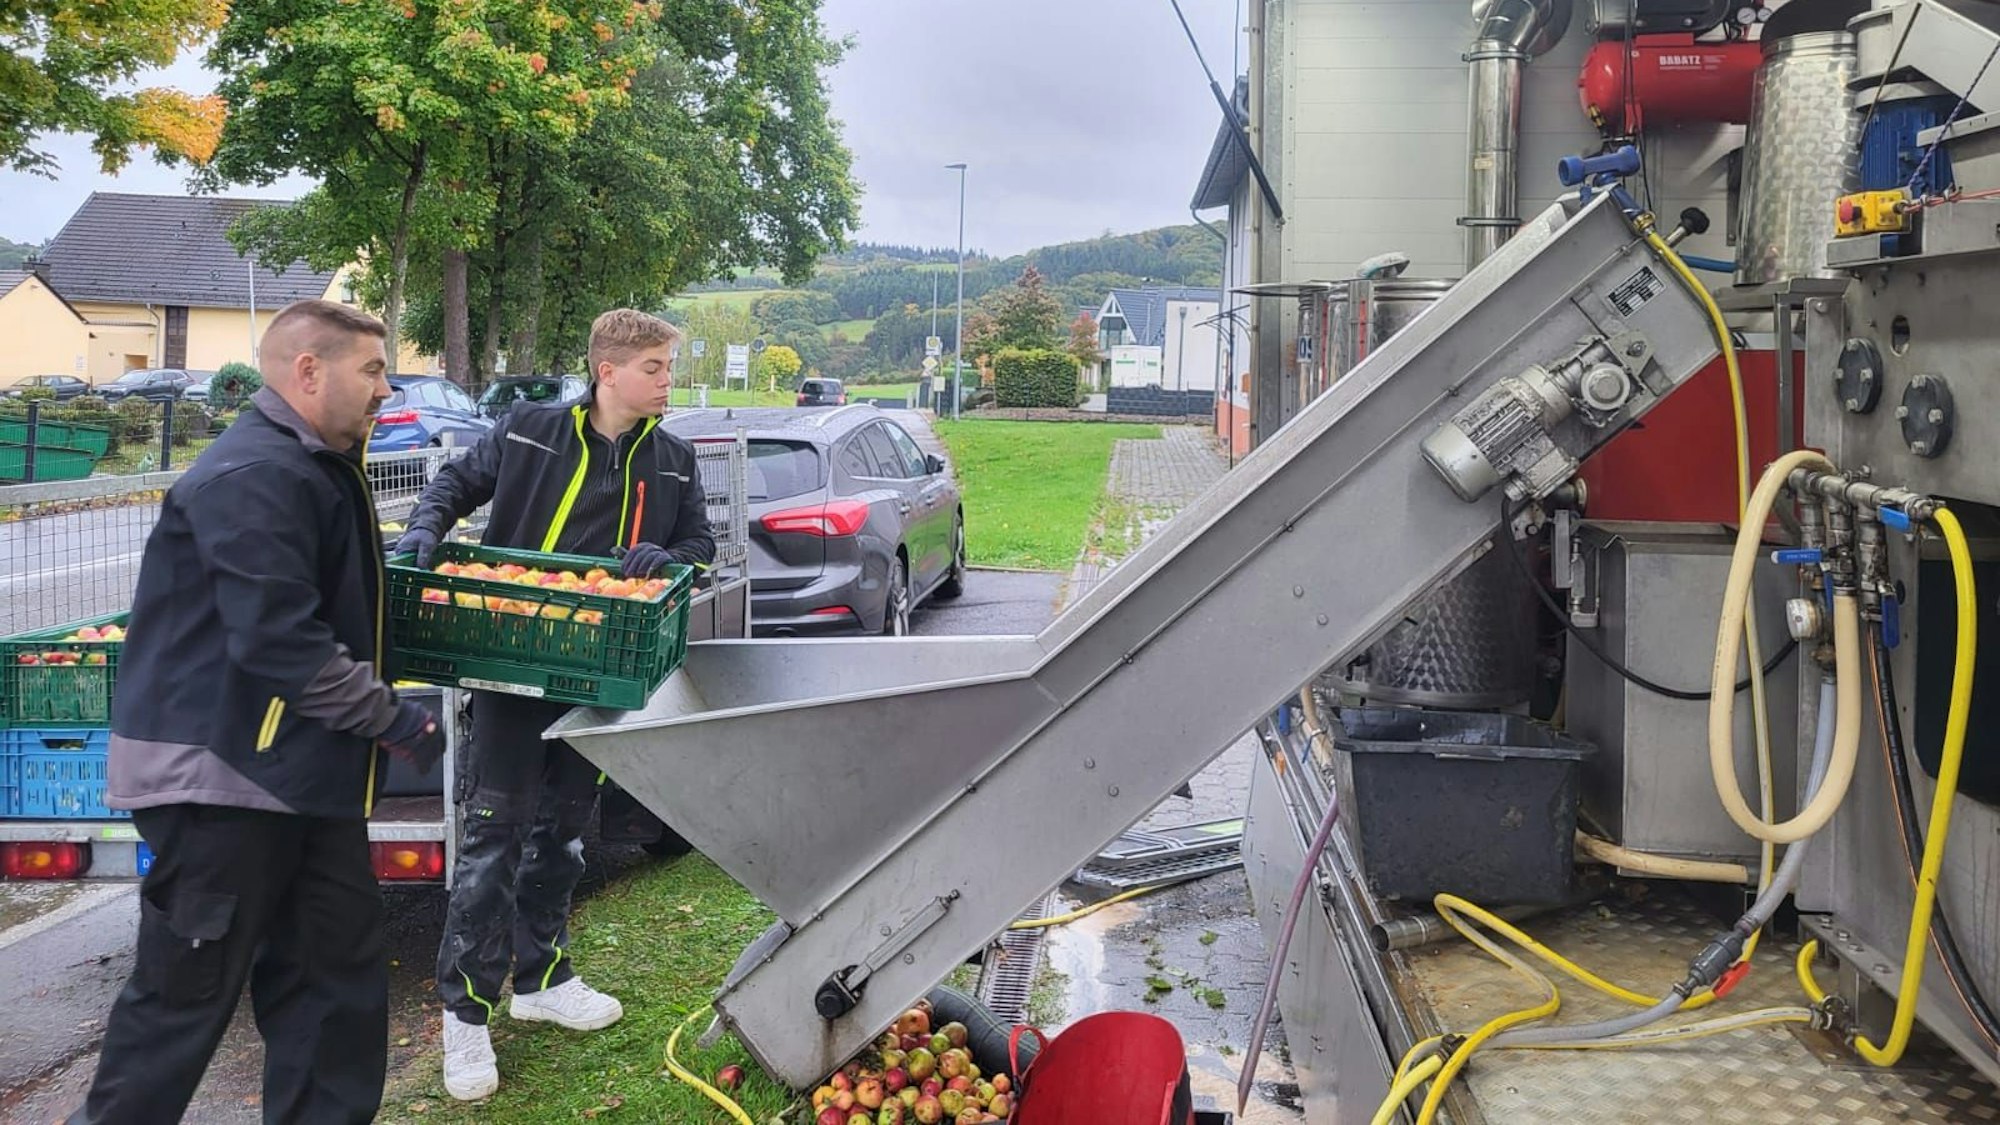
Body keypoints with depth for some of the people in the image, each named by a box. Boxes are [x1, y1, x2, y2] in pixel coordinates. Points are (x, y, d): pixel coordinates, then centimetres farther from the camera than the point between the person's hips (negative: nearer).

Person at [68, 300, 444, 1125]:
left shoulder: (314, 467, 14)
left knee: (338, 971, 14)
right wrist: (395, 719, -18)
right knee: (187, 992, 1)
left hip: (297, 770, 10)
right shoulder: (253, 477, -20)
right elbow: (281, 646, -26)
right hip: (221, 774, -10)